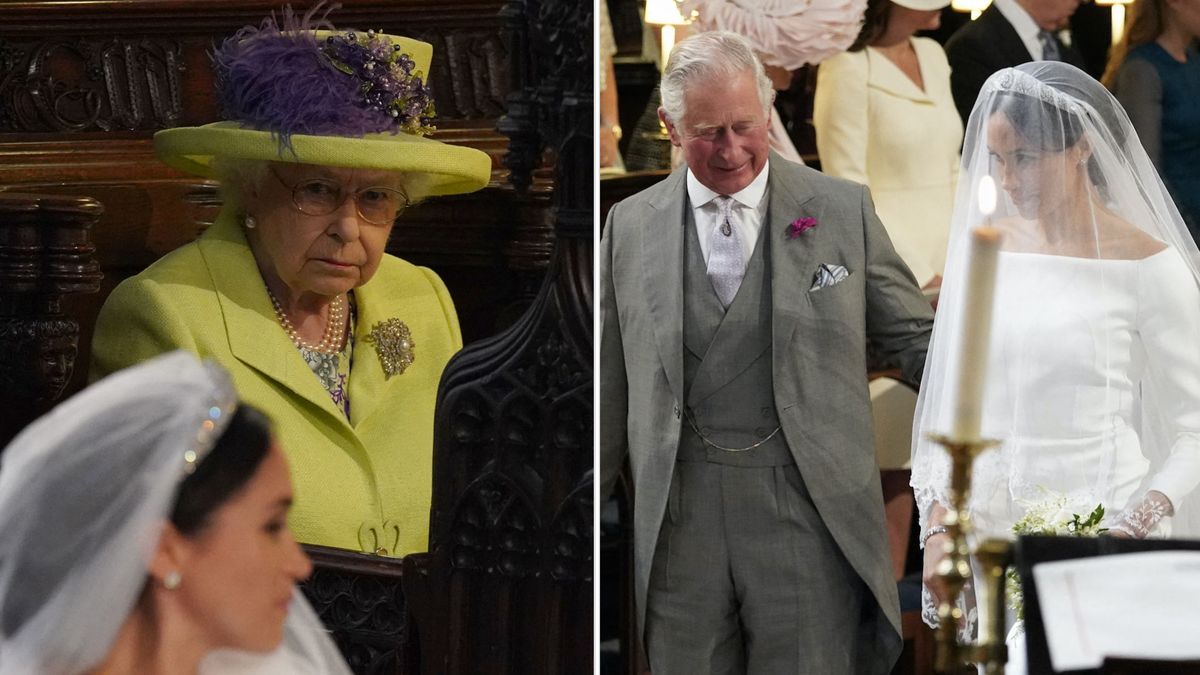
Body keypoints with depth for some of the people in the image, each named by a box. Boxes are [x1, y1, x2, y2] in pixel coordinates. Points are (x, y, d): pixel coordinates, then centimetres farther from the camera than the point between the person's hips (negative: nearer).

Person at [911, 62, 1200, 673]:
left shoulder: (1147, 266, -6)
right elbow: (950, 402, 12)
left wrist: (1145, 519, -20)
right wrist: (937, 530, 3)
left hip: (1100, 531, -4)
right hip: (991, 530, 4)